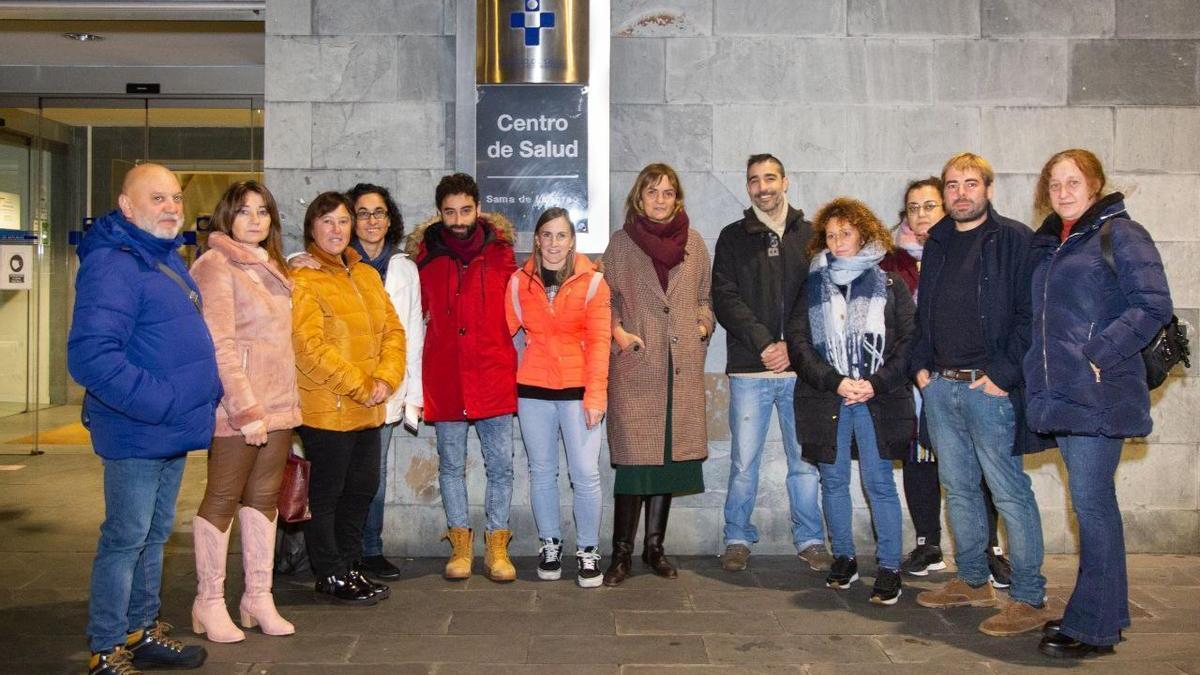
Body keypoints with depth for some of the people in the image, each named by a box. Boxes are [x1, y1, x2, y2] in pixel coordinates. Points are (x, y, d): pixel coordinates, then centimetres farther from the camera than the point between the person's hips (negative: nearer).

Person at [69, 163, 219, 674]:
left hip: (174, 430, 9)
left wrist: (207, 393, 11)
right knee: (125, 539, 0)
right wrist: (162, 403, -25)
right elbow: (91, 356, -27)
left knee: (154, 535, 18)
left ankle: (142, 632, 32)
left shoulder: (167, 259, 13)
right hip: (137, 434, -9)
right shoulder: (110, 265, -17)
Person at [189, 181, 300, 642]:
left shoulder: (270, 268, 17)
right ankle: (209, 603, 12)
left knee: (264, 497, 10)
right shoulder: (216, 265, -8)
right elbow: (219, 344, -15)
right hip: (238, 405, -7)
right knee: (223, 498, 1)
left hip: (278, 404, 8)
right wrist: (247, 409, -19)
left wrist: (289, 401, 13)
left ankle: (258, 598, 19)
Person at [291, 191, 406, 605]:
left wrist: (386, 379, -6)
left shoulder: (367, 275, 14)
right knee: (326, 493, 5)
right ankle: (331, 578, 17)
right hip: (326, 408, -7)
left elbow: (393, 329, 10)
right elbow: (310, 345, -18)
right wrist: (359, 387, -17)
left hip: (368, 409, 7)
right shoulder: (303, 279, -9)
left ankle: (348, 567, 31)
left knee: (362, 488, 15)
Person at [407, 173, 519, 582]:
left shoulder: (499, 249, 2)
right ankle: (460, 544, 22)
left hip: (493, 375, 0)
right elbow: (415, 312, 10)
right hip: (444, 377, 1)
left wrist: (510, 353, 6)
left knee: (500, 464, 3)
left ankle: (496, 546, 15)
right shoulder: (424, 253, 2)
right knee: (451, 465, 10)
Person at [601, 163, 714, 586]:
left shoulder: (693, 243, 12)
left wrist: (703, 326, 2)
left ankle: (655, 546, 20)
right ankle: (622, 554, 4)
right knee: (634, 458, -5)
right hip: (635, 365, -3)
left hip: (682, 367, 3)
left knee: (671, 454, 7)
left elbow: (705, 296, 20)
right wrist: (617, 332, -8)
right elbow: (608, 298, 7)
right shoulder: (621, 242, 6)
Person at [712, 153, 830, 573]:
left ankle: (810, 538, 20)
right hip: (749, 369, -1)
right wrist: (763, 342, -12)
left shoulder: (810, 235, 10)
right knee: (744, 461, 3)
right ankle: (738, 538, 17)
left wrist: (793, 345, -8)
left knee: (805, 460, 6)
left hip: (800, 368, 1)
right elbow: (725, 298, -1)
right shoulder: (733, 238, 8)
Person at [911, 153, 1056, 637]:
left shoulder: (1014, 240, -5)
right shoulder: (937, 244, 16)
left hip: (990, 388, -7)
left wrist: (1003, 373, -16)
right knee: (958, 488, 14)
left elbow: (1030, 314, -11)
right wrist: (921, 365, 10)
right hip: (940, 387, 7)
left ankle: (1030, 598, 5)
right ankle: (973, 581, 28)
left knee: (1010, 493, -3)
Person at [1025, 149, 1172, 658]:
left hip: (1099, 393, -7)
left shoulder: (1121, 234, -5)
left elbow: (1153, 306, -12)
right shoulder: (1046, 243, 17)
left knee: (1091, 502, -5)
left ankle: (1092, 627, 4)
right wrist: (1038, 365, 11)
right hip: (1058, 391, 7)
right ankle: (1105, 612, 24)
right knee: (1092, 501, 14)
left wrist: (1098, 355, -18)